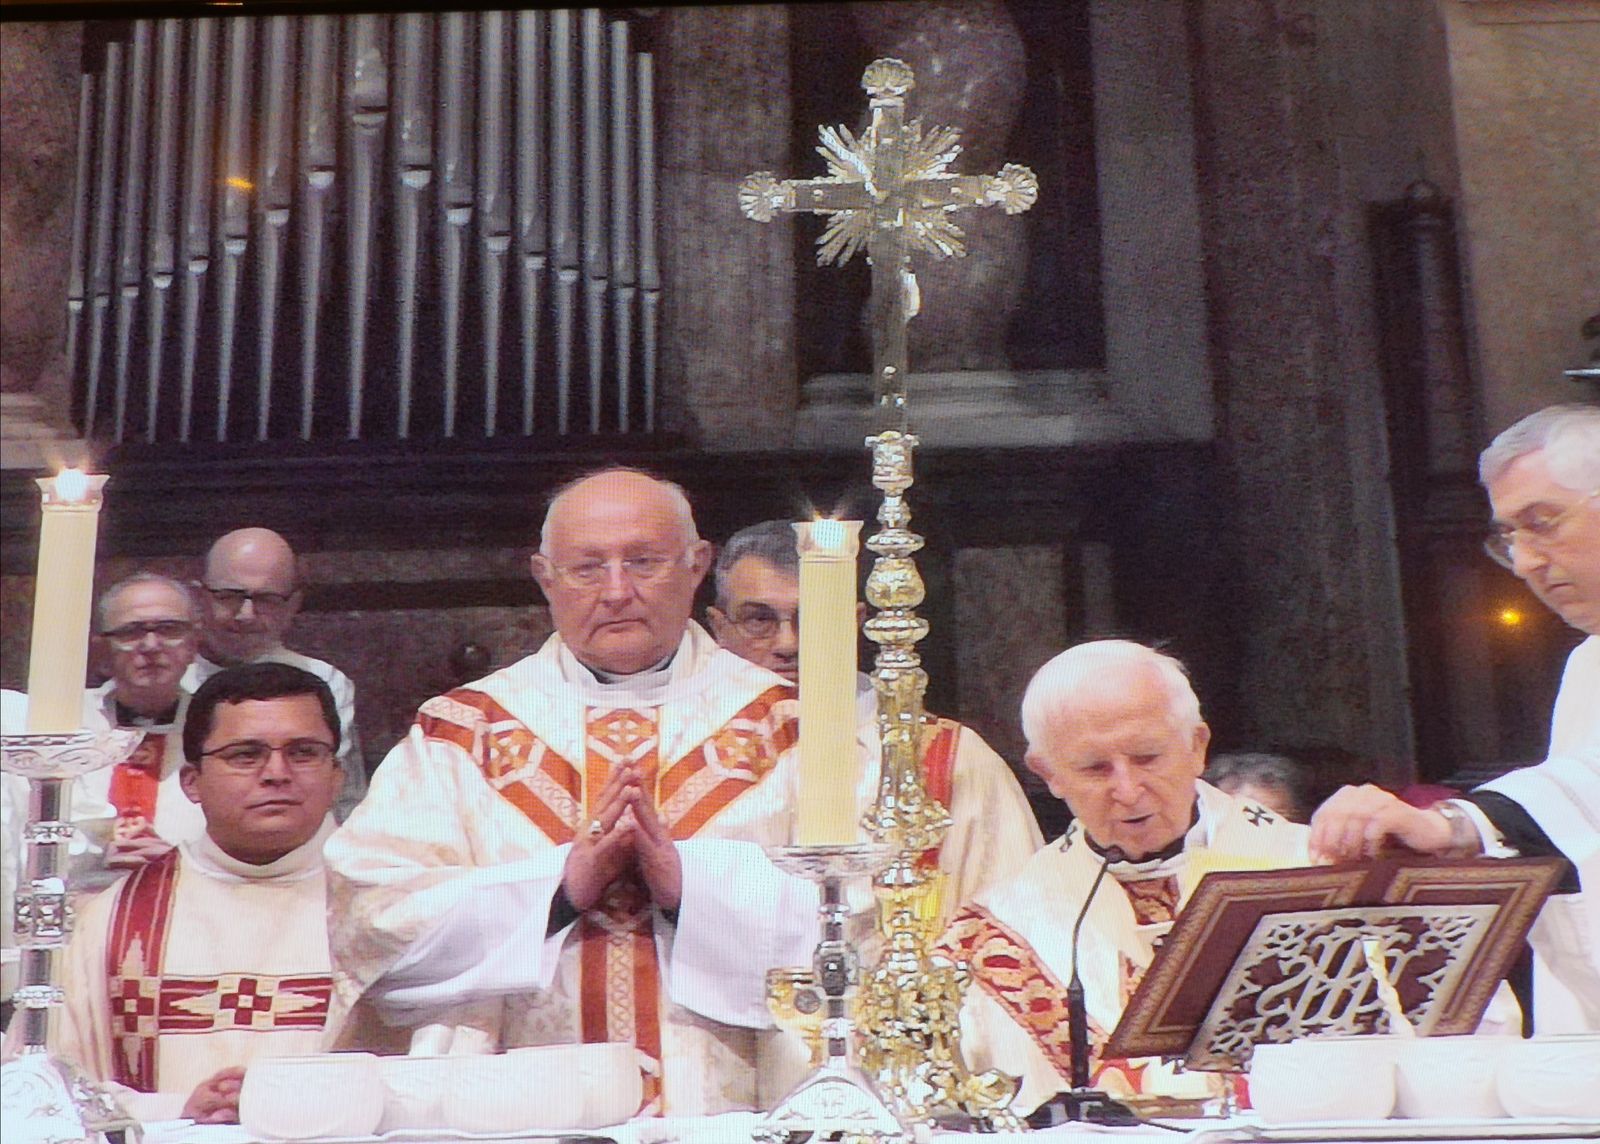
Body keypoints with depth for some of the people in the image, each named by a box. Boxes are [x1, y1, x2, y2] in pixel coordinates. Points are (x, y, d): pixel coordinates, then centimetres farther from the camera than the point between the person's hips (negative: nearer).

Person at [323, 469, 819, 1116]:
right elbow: (363, 920, -1)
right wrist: (561, 884, -10)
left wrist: (688, 877, -13)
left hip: (730, 1114, 0)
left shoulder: (782, 726, 9)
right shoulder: (461, 730, 10)